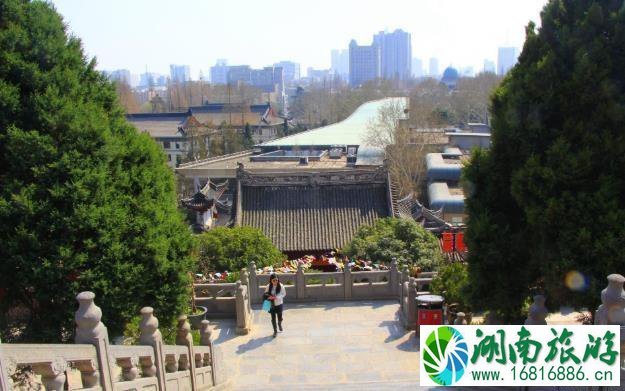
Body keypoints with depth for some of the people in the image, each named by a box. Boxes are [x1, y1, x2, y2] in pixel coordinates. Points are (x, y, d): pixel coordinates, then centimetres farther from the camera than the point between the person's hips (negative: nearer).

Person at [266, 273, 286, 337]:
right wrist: (268, 297, -15)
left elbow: (283, 294, -10)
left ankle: (279, 324, 48)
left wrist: (276, 297, -23)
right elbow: (266, 294, 6)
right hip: (272, 305, 1)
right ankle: (275, 331, 20)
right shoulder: (269, 286, -8)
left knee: (279, 317, 14)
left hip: (279, 304, -1)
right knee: (273, 318, 5)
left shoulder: (280, 286, -14)